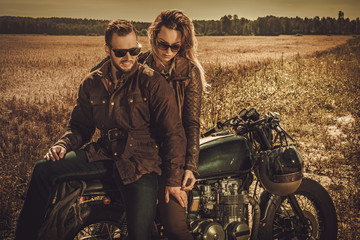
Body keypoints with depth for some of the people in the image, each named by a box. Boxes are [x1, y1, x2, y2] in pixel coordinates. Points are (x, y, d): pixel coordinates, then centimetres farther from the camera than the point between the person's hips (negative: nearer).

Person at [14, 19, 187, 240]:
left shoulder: (153, 82, -6)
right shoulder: (92, 83, 8)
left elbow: (174, 132, -6)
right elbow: (80, 125, 18)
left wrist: (173, 179, -8)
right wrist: (64, 145, -5)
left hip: (141, 160, -4)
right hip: (104, 153, 4)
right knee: (44, 169, -10)